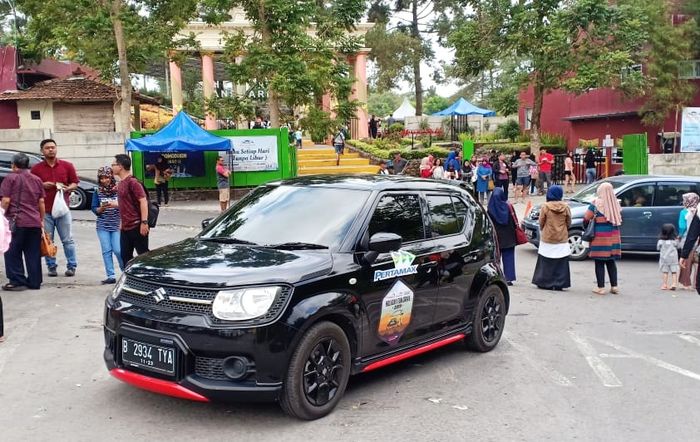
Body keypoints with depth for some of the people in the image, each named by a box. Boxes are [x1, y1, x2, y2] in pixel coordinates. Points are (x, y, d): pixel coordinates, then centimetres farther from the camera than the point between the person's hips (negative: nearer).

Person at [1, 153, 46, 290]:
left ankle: (17, 281, 2)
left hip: (16, 222, -4)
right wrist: (41, 220, 17)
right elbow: (41, 202, 10)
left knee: (13, 253, 5)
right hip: (35, 223, 4)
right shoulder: (37, 179, 11)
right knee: (33, 254, 8)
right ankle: (34, 282, 10)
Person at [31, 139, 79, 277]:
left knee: (68, 240, 1)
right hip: (45, 210, 0)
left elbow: (75, 183, 9)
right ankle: (51, 267, 12)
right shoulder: (36, 168, 5)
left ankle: (71, 266, 7)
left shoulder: (67, 166, 6)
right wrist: (42, 186, -11)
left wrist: (67, 188, -11)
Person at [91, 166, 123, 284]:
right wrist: (101, 208, -17)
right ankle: (111, 276, 6)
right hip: (102, 226, 3)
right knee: (106, 251, 0)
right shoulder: (97, 192, 3)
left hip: (117, 225, -2)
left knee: (118, 250, -7)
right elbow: (94, 209, 3)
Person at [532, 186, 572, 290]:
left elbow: (541, 223, -2)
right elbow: (569, 223, 5)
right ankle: (559, 284, 7)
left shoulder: (545, 206, -9)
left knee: (546, 262, 6)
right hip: (562, 239, 2)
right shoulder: (565, 207, -3)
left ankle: (545, 283, 8)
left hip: (547, 239, -2)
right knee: (561, 263, 6)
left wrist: (542, 231, 17)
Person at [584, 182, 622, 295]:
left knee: (599, 262, 1)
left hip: (600, 237, -5)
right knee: (611, 261, 15)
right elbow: (619, 220, 13)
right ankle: (614, 286, 16)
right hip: (614, 236, 5)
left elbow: (586, 219, -7)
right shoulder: (615, 204, 5)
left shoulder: (596, 203, -10)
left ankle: (601, 287, 2)